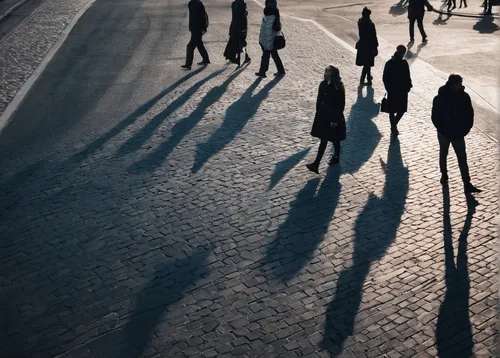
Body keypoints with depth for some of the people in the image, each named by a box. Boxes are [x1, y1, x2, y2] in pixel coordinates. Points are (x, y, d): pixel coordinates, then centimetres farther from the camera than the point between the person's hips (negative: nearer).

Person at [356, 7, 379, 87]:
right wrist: (375, 48, -9)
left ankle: (368, 76, 36)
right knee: (367, 63, 4)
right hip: (369, 46, -7)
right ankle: (362, 80, 5)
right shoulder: (370, 24, -23)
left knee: (366, 63, 22)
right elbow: (373, 37, -17)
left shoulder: (360, 22, -5)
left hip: (362, 45, 7)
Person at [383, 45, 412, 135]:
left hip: (391, 90, 4)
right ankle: (394, 125, -8)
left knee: (392, 110, 16)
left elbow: (384, 78, 3)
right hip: (402, 90, -4)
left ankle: (393, 126, 26)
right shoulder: (404, 63, -16)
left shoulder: (389, 63, -1)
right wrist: (408, 86, 3)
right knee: (401, 109, 9)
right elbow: (407, 77, -15)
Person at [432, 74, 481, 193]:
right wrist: (442, 129, -14)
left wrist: (465, 129, -8)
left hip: (459, 134, 1)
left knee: (462, 158, 1)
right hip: (444, 134, -1)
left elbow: (470, 114, 0)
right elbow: (435, 117, -8)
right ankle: (444, 174, 41)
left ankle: (467, 185, 2)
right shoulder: (440, 98, -14)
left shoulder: (464, 97, -8)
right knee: (443, 155, 18)